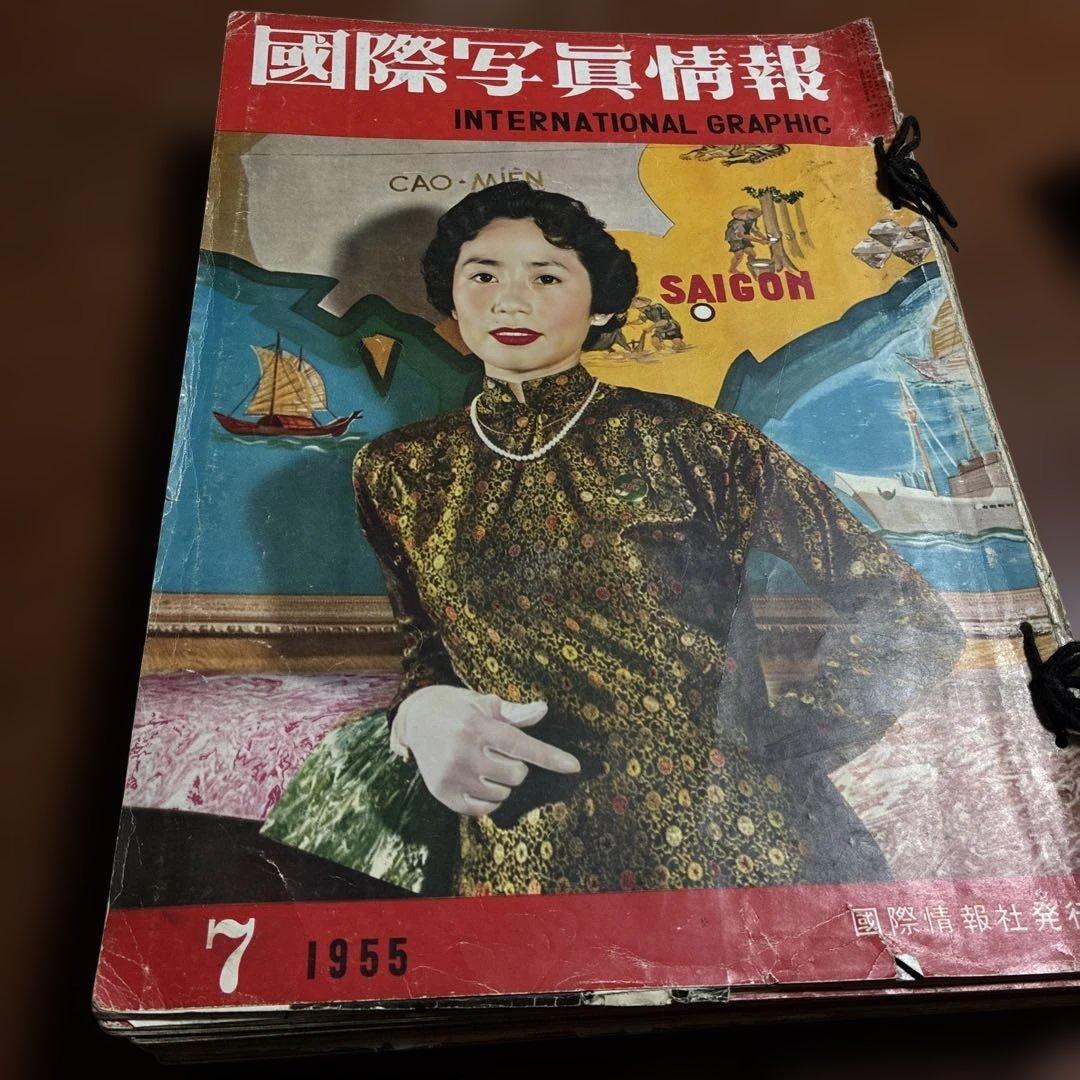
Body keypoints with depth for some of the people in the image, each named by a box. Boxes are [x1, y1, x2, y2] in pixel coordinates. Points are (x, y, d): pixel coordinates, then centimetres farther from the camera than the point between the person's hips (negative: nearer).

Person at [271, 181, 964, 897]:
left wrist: (775, 756, -7)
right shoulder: (398, 472, 5)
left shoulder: (686, 441, -5)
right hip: (526, 857, 2)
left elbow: (914, 618, -2)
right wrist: (424, 706, -5)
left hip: (730, 839, -1)